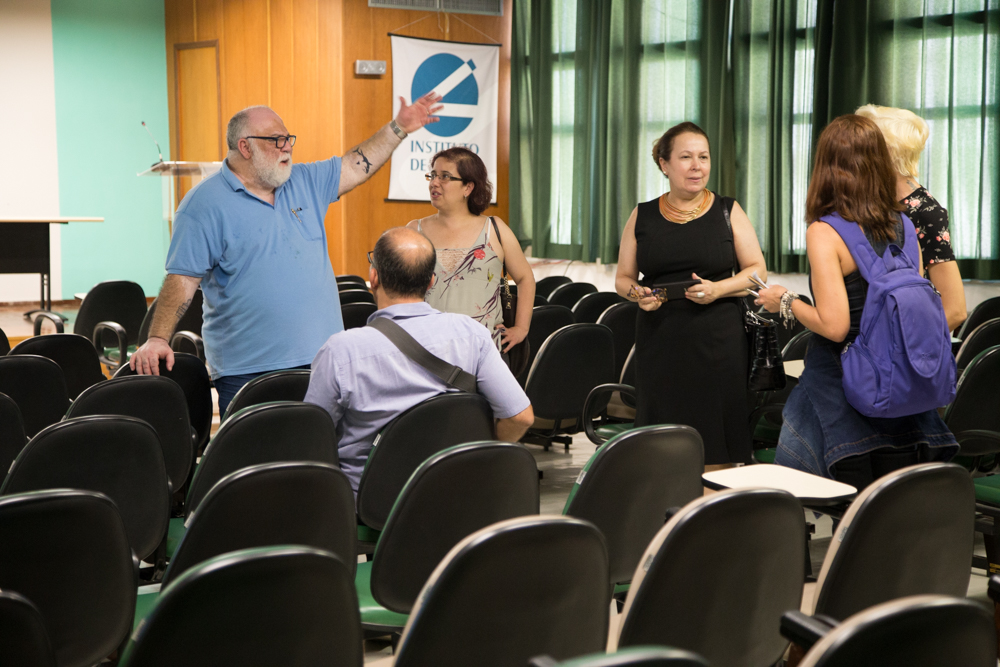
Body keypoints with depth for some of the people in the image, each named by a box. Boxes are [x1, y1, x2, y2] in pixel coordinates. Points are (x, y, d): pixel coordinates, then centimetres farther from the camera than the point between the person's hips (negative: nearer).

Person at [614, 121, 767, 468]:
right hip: (660, 345, 1)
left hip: (718, 344, -1)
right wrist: (637, 293, -7)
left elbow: (758, 270, 6)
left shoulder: (728, 211, 6)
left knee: (717, 445, -4)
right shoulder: (642, 216, 9)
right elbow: (623, 279, 15)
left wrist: (718, 289, -11)